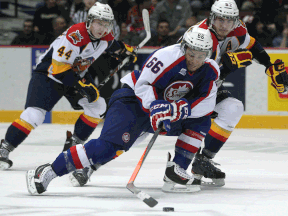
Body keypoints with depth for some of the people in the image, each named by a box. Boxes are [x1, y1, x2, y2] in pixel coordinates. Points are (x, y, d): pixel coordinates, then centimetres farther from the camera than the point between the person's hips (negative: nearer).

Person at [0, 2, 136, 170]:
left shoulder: (105, 37, -6)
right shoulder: (75, 35, -32)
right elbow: (60, 68, -32)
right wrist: (81, 86, -32)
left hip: (77, 74, 8)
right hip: (49, 73, -8)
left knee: (98, 106, -4)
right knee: (34, 114, -21)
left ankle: (74, 143, 8)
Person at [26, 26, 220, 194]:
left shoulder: (210, 70, -7)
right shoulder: (167, 56, -25)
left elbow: (206, 104, -12)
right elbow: (142, 86, -24)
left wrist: (179, 108, -27)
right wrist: (155, 107, -38)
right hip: (133, 101, -7)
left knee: (202, 121, -5)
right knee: (110, 146, -27)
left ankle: (176, 170, -1)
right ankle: (47, 171, -28)